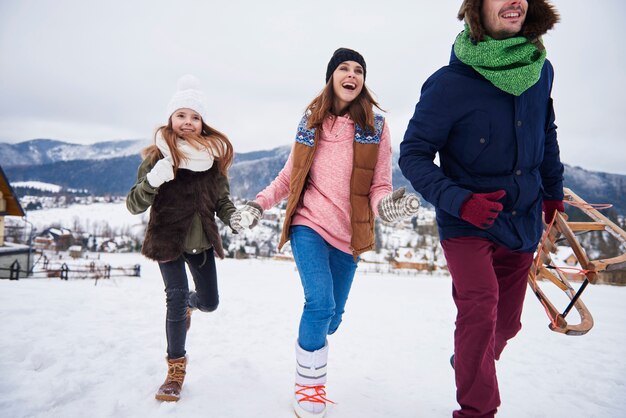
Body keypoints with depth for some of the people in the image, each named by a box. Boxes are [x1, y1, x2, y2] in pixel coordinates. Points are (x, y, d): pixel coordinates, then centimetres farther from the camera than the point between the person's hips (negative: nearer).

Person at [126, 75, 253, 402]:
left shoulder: (213, 155, -2)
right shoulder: (158, 156, -11)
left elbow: (222, 198, 7)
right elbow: (134, 205, -12)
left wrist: (233, 218, -13)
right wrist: (152, 182, -32)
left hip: (203, 242, 4)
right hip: (168, 241, -3)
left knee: (210, 302, 12)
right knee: (176, 298, -12)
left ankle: (187, 303, 49)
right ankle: (176, 369, 10)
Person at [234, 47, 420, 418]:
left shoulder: (376, 125, -1)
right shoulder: (311, 121, 2)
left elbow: (380, 185, -4)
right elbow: (289, 175, 9)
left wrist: (386, 204, -27)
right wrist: (259, 204, -4)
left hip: (348, 235, 1)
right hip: (309, 224, -1)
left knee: (332, 315, 12)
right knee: (320, 304, -18)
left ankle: (313, 353, 46)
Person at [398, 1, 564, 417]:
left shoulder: (541, 70, -2)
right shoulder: (450, 83, -18)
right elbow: (413, 154, -15)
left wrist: (553, 190, 22)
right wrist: (460, 201, -28)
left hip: (523, 222, 5)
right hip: (466, 224, -5)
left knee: (506, 321, 16)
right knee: (480, 308, -20)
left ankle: (469, 365, 47)